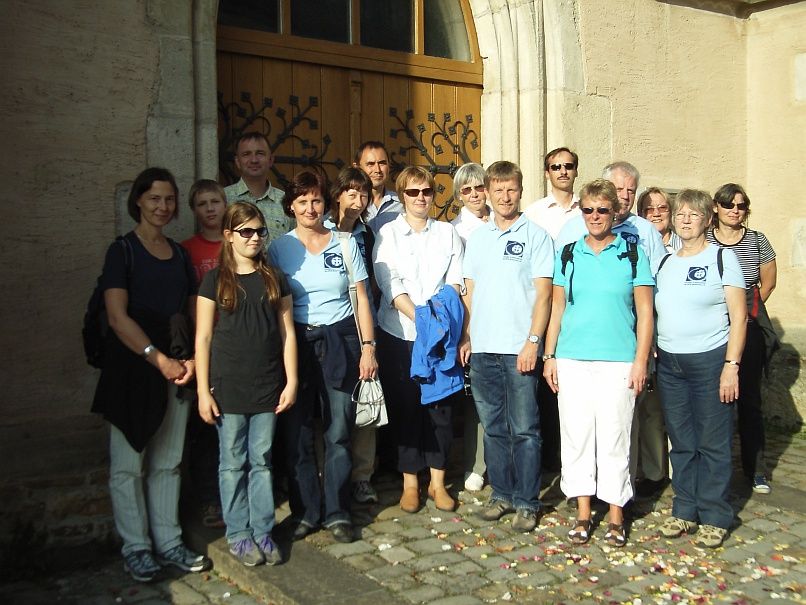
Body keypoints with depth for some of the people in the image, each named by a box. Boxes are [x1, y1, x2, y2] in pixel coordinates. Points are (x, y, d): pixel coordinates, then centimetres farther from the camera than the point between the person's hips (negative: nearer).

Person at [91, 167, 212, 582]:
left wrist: (192, 358, -4)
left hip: (176, 367, 5)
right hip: (132, 366, -5)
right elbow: (118, 317, -14)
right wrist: (158, 358, -18)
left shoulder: (180, 254, 13)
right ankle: (136, 547, 15)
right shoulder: (123, 251, -4)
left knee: (168, 461, 11)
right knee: (128, 463, 2)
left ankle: (168, 542, 21)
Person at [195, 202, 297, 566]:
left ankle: (262, 532, 20)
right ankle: (238, 534, 18)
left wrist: (291, 381, 1)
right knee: (233, 463, 6)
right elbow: (203, 338, -2)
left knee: (262, 461, 10)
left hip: (267, 386, 2)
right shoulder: (215, 281, -1)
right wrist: (203, 390, -7)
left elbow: (287, 333, 7)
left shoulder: (275, 280, 7)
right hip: (228, 386, -2)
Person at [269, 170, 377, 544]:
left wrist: (368, 346, 0)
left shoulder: (345, 245, 6)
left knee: (338, 432, 2)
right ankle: (304, 512, 16)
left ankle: (337, 513, 14)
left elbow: (361, 298, 7)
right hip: (297, 343, 0)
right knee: (297, 433, 2)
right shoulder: (279, 249, 5)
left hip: (340, 342, 0)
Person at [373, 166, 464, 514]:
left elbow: (455, 281, 3)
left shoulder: (447, 233, 10)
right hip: (400, 333, -1)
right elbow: (390, 286, -7)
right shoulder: (389, 233, 3)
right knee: (404, 408, 4)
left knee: (440, 407, 3)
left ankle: (438, 481, 16)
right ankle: (410, 482, 15)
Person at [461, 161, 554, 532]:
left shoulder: (535, 236, 0)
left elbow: (543, 294, -5)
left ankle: (527, 502, 9)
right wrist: (467, 337, 8)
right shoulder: (477, 237, 14)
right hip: (482, 348, 5)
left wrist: (533, 341, -13)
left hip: (518, 348, -4)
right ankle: (502, 494, 22)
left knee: (523, 429, 0)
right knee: (493, 427, 11)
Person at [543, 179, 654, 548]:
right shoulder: (568, 255, 10)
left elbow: (645, 312, 2)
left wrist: (641, 361, -5)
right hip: (572, 360, 3)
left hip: (618, 361, -2)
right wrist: (549, 356, 6)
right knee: (576, 435, 6)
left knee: (614, 437, 2)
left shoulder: (633, 255, 3)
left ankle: (616, 516, 14)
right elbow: (557, 309, 12)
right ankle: (583, 514, 17)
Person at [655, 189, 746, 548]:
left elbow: (739, 316, -6)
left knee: (713, 442, 1)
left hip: (710, 360, -5)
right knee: (681, 442, 10)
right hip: (669, 363, 5)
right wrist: (652, 357, 6)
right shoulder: (665, 263, 13)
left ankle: (714, 517, 11)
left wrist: (731, 365, -13)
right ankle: (685, 510, 21)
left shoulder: (722, 258, -2)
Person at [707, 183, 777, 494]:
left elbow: (768, 283, 12)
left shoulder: (757, 241, 6)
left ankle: (756, 469, 11)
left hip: (748, 330, 1)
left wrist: (746, 311, 7)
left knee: (749, 399, 4)